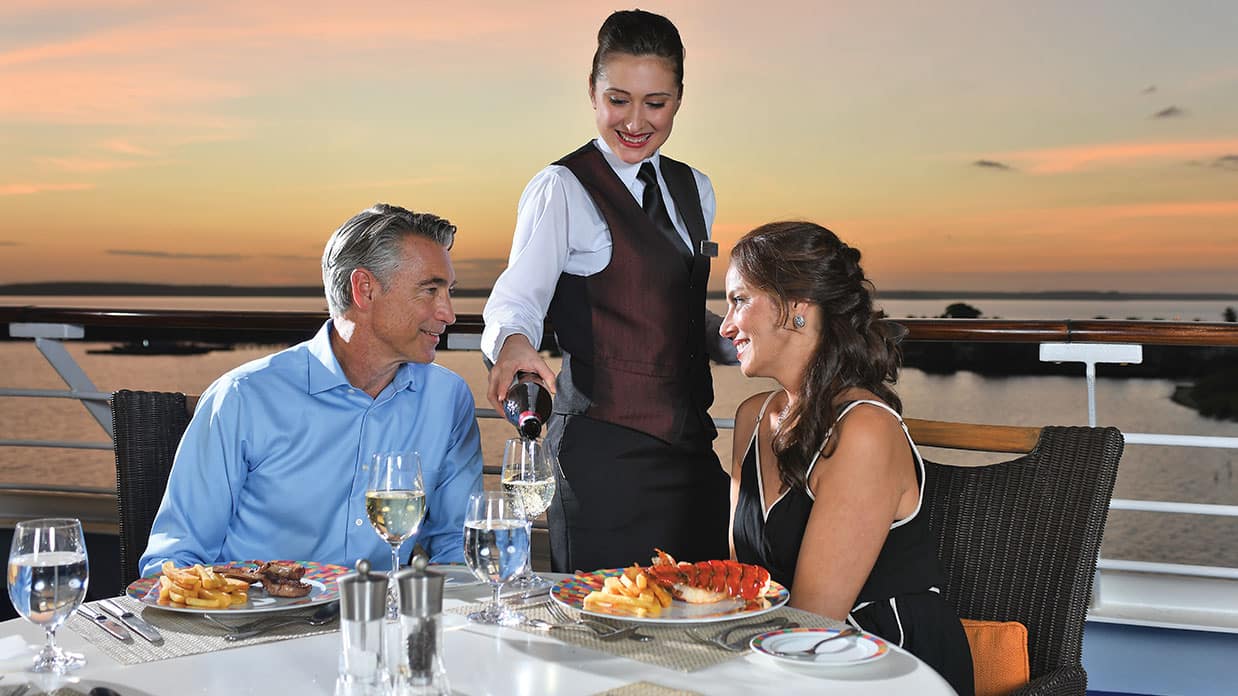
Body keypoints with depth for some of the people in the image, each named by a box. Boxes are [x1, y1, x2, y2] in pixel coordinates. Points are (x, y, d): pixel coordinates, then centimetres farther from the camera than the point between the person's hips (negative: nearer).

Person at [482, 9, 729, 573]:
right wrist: (513, 345, -38)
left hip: (692, 443, 7)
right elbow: (518, 296, -18)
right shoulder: (562, 189, -7)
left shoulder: (694, 190, 14)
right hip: (605, 453, -6)